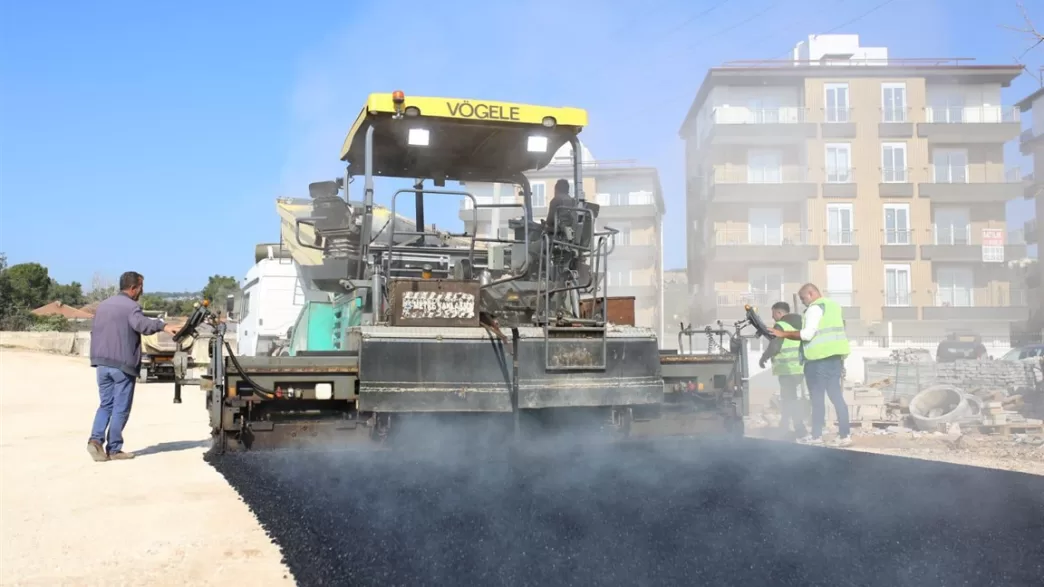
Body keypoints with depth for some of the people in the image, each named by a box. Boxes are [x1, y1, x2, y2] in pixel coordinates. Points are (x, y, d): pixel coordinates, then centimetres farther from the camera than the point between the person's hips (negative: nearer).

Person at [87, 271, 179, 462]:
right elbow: (141, 323, -32)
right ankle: (114, 449, 4)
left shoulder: (103, 305, 17)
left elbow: (94, 332, 23)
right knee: (121, 408, 1)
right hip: (122, 364, -7)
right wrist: (162, 326, -46)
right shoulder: (130, 306, -10)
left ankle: (96, 439, -3)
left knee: (105, 404, 15)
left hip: (102, 363, 7)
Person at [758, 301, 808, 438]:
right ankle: (784, 427, 26)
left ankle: (800, 432, -8)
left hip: (788, 369, -9)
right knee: (789, 398, 18)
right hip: (799, 368, 9)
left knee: (791, 400, -6)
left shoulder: (781, 325, -12)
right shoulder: (799, 323, 15)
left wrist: (763, 358, -3)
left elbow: (774, 346, -19)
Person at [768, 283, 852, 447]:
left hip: (819, 358, -8)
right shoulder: (834, 305, 19)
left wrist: (784, 334, -15)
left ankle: (816, 436, 3)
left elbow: (807, 334, -19)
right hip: (835, 356, 8)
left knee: (817, 398, -1)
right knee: (836, 395, 6)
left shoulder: (815, 308, -10)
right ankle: (844, 435, 1)